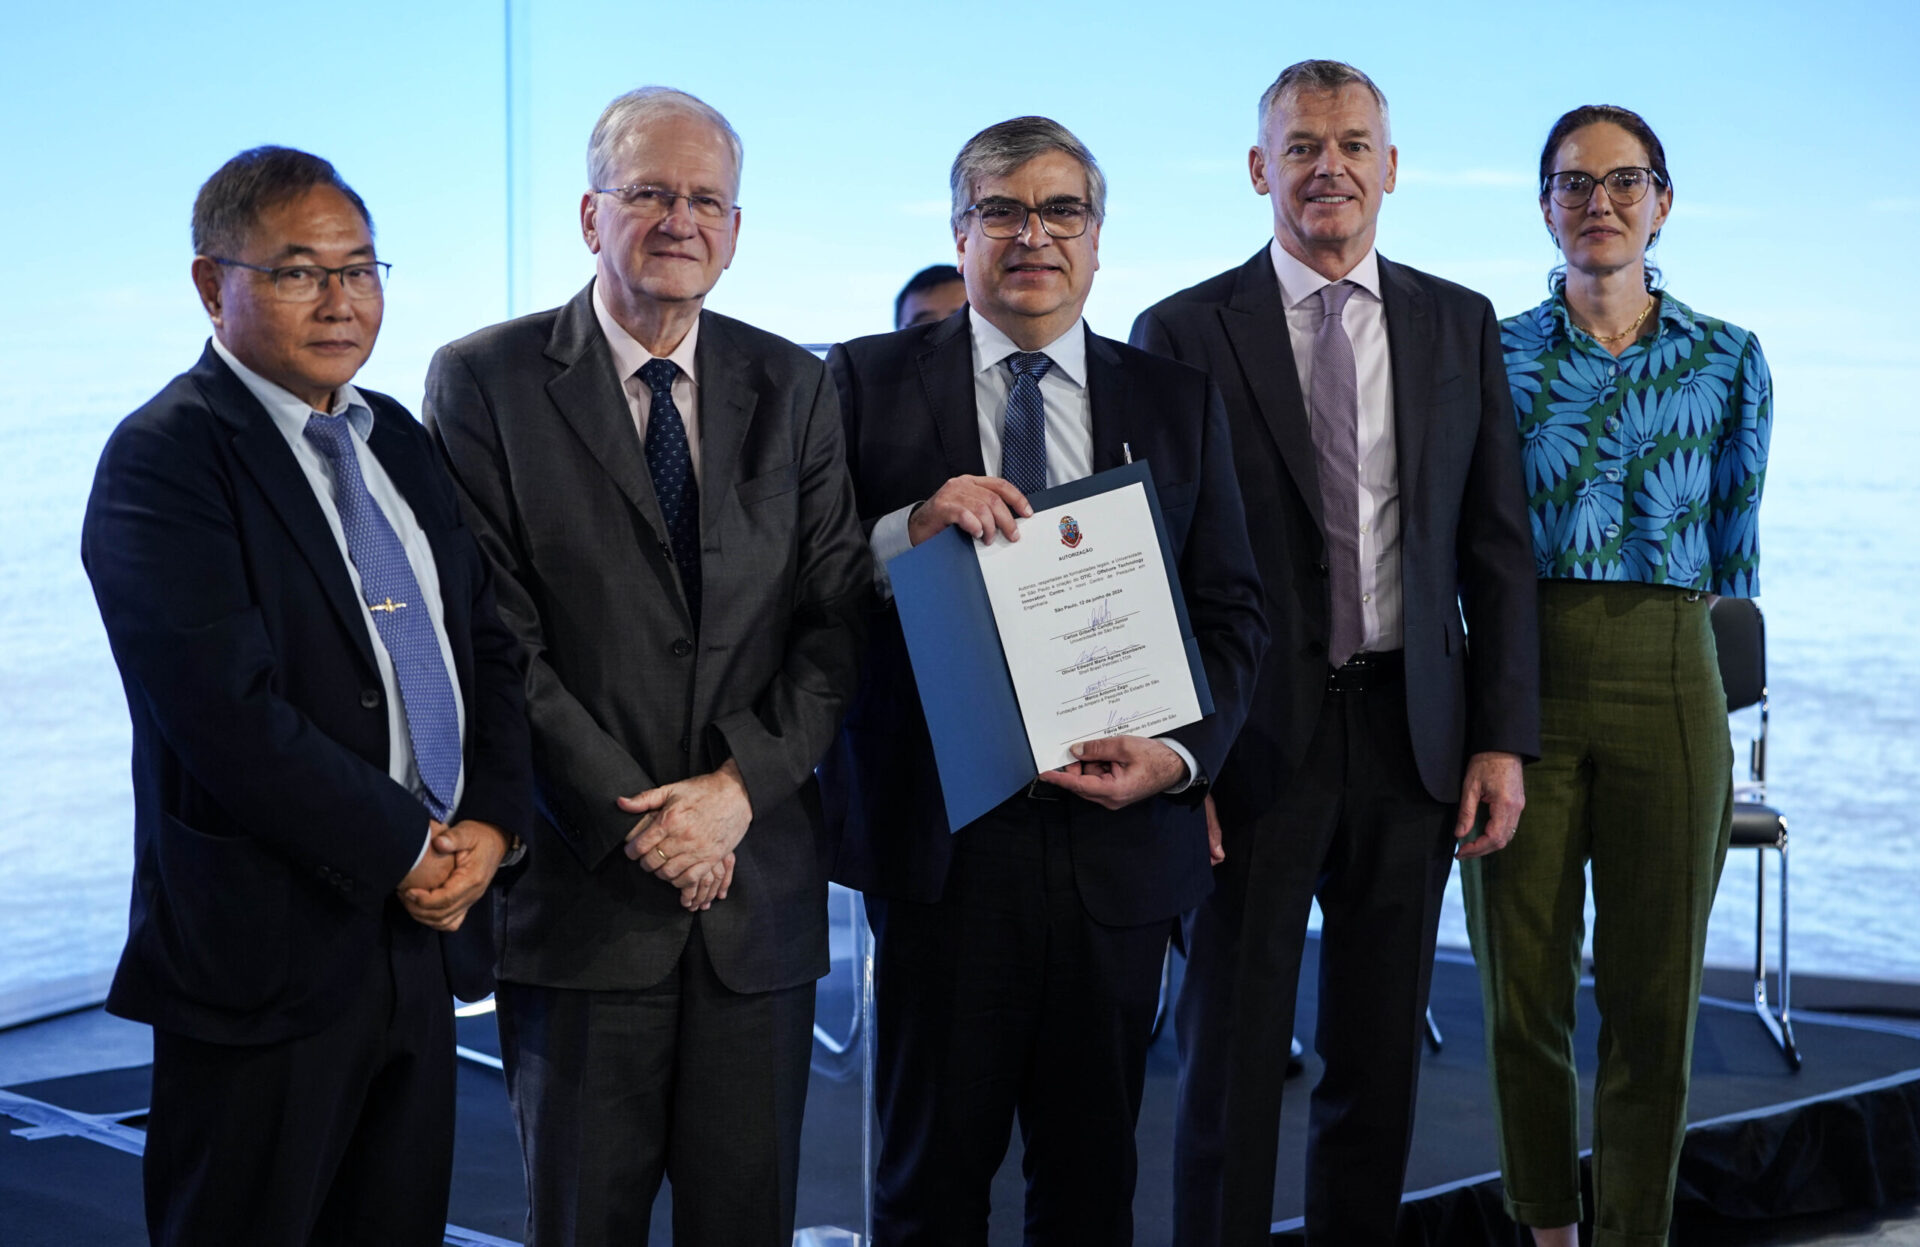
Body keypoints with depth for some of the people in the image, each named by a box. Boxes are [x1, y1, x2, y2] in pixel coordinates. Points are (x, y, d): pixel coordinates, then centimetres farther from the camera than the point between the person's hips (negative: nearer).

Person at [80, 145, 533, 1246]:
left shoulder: (396, 439, 13)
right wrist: (407, 851, -14)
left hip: (422, 932, 7)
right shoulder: (162, 460, -12)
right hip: (267, 949, -7)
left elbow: (491, 643, 13)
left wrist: (491, 823, -3)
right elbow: (231, 719, -21)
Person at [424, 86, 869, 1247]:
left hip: (761, 884, 3)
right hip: (581, 889, -2)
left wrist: (741, 783, -11)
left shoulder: (795, 388, 8)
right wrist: (634, 818, -13)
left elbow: (838, 618, 3)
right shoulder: (484, 381, -2)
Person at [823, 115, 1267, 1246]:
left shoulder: (1179, 401, 10)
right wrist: (910, 530, -21)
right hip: (943, 841, -2)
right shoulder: (870, 382, 3)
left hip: (1121, 835, 2)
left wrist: (1185, 753, -9)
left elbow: (1232, 610, 7)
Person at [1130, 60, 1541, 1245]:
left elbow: (1497, 547, 7)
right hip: (1256, 737, -3)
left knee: (1381, 1056, 13)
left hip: (1412, 734, 3)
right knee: (1232, 1053, 6)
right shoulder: (1184, 333, -2)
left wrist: (1502, 739, 0)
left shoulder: (1461, 326, 7)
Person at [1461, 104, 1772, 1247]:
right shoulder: (1494, 355, 4)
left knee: (1654, 992, 5)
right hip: (1522, 681, 0)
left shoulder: (1730, 359, 6)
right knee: (1525, 987, 5)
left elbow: (1735, 545, 13)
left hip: (1668, 683, 1)